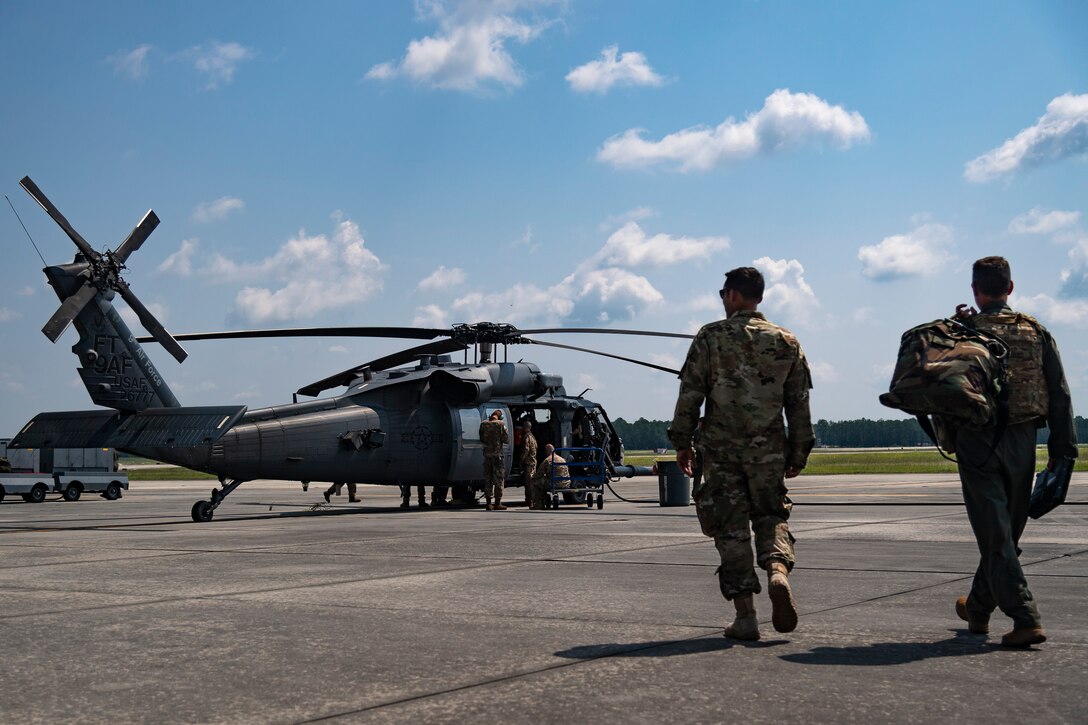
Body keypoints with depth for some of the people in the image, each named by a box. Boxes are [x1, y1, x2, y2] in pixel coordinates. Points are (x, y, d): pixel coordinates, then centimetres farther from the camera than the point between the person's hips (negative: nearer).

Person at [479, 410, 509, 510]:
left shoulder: (483, 424, 4)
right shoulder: (500, 424, -9)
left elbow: (481, 439, 13)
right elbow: (506, 440, -8)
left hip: (487, 454, 4)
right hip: (498, 454, -4)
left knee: (487, 478, 9)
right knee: (498, 478, 2)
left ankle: (488, 503, 9)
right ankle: (497, 503, 1)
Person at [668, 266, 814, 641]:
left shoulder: (710, 336, -1)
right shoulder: (786, 342, 8)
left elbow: (690, 393, -3)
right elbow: (799, 403, 8)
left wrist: (682, 442, 4)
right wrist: (798, 453, 15)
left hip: (721, 447, -2)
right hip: (768, 448, 2)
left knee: (731, 527, 4)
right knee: (771, 514, 16)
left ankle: (745, 616, 2)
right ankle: (778, 570, -15)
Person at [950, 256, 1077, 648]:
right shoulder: (1036, 331, 4)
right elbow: (1059, 394, 4)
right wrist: (1062, 450, 8)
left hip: (978, 442, -4)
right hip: (1022, 441, 4)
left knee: (995, 535, -1)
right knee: (1006, 531, 18)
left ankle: (1026, 619, -10)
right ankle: (978, 608, 33)